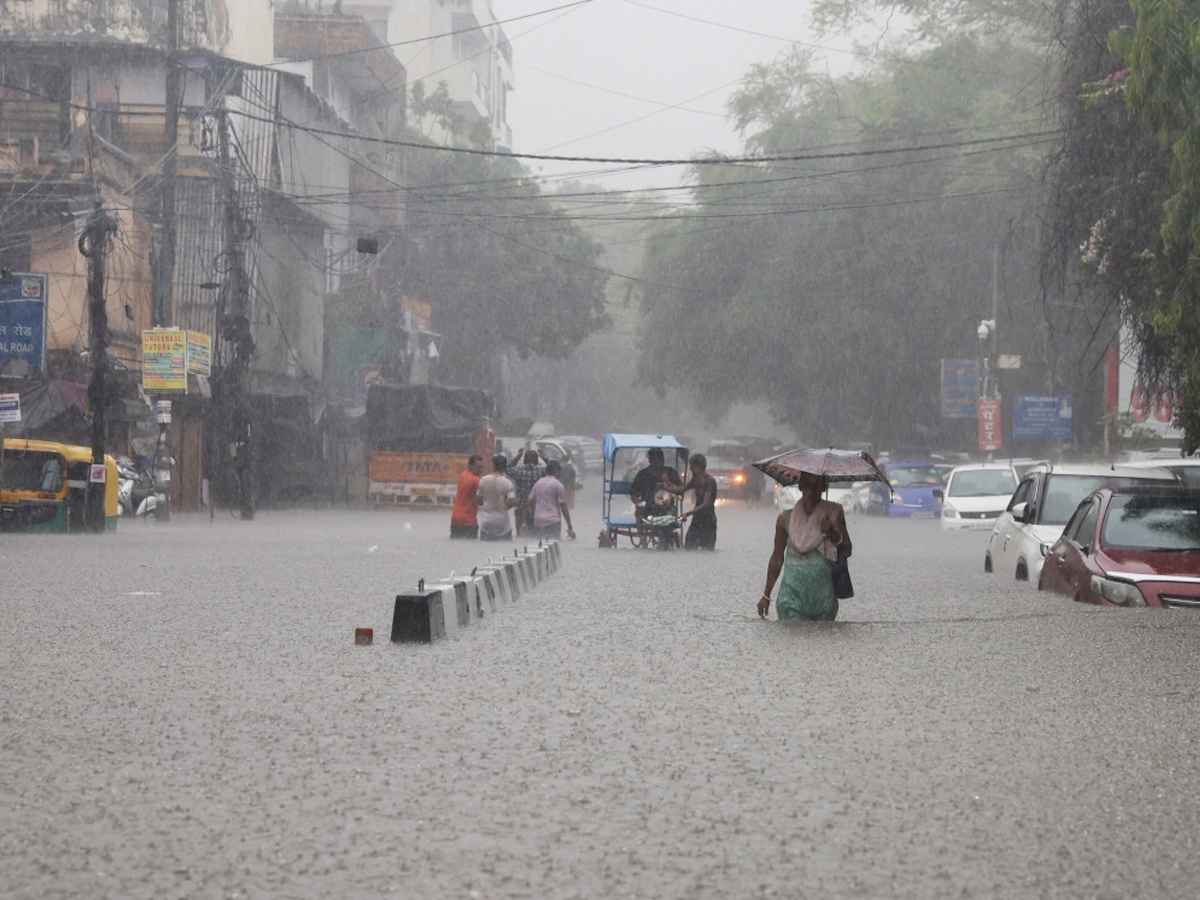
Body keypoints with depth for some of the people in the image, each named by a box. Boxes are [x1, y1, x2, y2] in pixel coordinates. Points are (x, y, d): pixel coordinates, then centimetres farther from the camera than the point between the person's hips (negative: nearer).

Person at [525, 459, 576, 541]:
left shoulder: (538, 483, 13)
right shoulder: (558, 485, -4)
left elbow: (530, 502, 12)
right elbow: (564, 508, -6)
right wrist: (570, 528, -2)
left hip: (538, 521, 6)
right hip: (553, 522, -6)